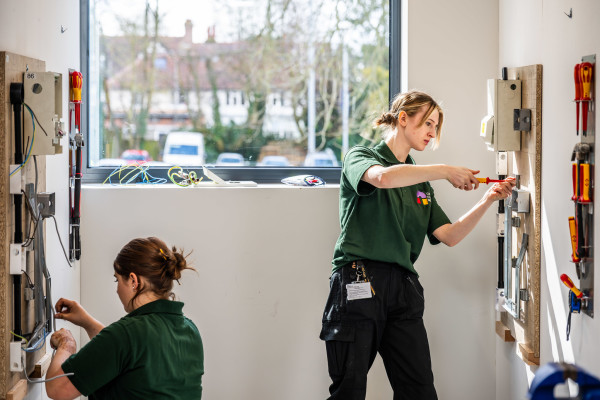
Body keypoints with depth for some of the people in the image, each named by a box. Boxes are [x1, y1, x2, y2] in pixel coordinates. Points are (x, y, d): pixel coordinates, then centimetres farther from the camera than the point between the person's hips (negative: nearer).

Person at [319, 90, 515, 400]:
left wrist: (487, 201, 0)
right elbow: (383, 177, -22)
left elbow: (449, 236, 12)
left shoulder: (420, 181, 23)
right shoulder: (360, 157, 5)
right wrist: (446, 171, -16)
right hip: (359, 284, -5)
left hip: (403, 289, 6)